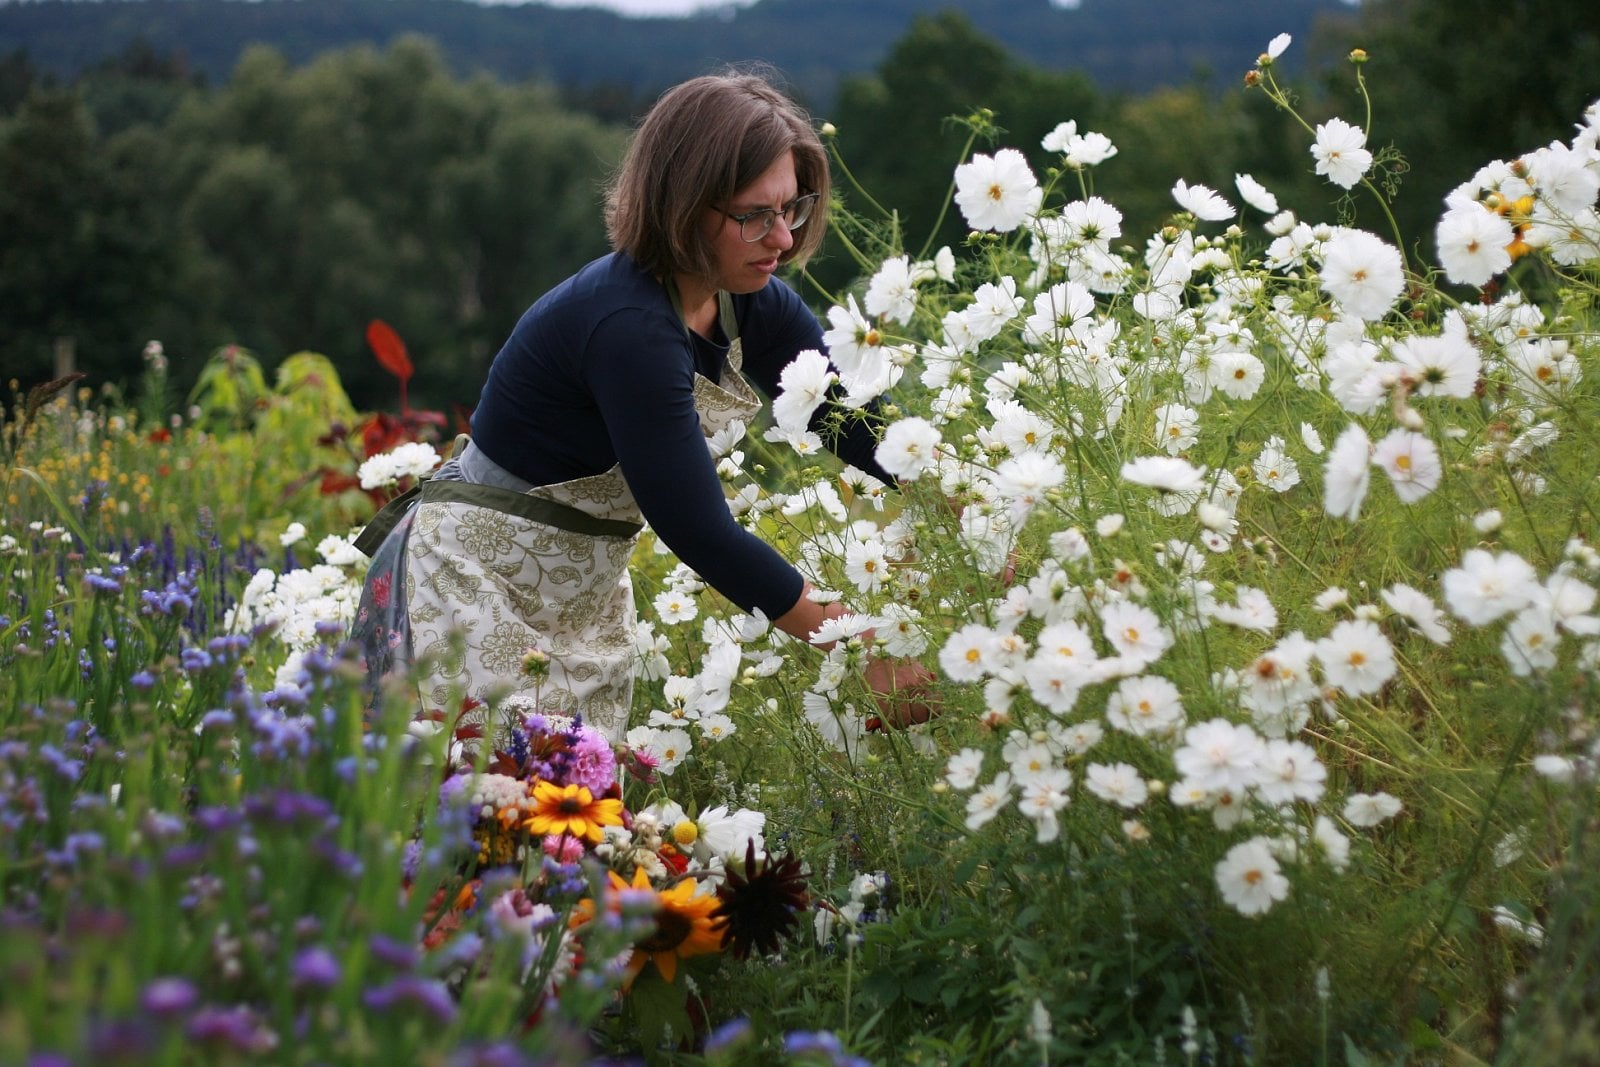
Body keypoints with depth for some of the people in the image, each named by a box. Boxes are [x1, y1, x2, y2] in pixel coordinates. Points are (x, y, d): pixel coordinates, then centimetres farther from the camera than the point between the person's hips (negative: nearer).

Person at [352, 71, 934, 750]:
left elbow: (857, 425, 1)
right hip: (471, 590, -8)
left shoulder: (751, 304, -5)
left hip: (588, 590, 8)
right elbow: (699, 531, -30)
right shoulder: (628, 328, -30)